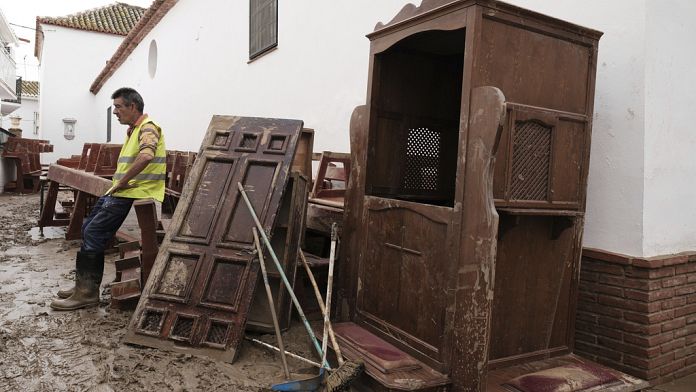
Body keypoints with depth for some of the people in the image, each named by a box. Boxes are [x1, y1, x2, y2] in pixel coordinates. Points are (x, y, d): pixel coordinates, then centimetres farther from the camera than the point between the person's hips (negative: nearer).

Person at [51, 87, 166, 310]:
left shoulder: (148, 128, -12)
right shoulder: (133, 130, 21)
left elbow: (146, 156, -33)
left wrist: (122, 181, -24)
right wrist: (118, 183, 13)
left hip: (135, 194, -10)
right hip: (121, 192, 10)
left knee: (93, 233, -13)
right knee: (89, 228, 11)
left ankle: (87, 293, -4)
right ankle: (86, 285, 20)